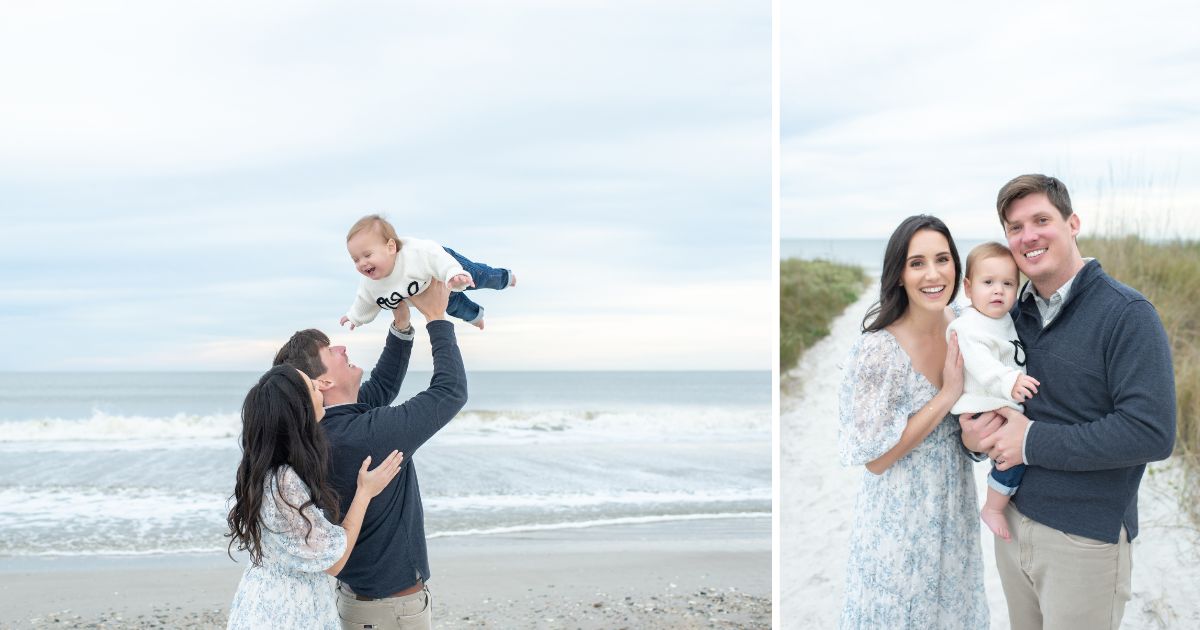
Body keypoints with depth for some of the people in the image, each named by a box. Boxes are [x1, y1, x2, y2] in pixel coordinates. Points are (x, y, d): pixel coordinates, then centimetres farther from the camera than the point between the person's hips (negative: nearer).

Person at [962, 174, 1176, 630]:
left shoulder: (1128, 315, -15)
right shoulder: (1016, 313, 6)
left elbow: (1152, 433, -24)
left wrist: (1033, 442, -21)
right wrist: (971, 431, -6)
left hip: (1085, 541, -6)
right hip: (1012, 520, 6)